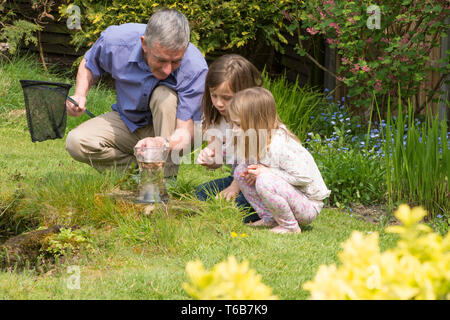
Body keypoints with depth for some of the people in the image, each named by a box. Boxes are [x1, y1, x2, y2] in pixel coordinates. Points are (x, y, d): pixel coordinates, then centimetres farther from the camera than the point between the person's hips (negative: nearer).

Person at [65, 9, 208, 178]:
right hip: (127, 121, 2)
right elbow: (89, 64, 4)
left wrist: (164, 144, -57)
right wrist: (80, 95, -15)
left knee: (165, 95, -35)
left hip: (168, 128, -2)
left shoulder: (196, 68, -31)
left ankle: (167, 176, -28)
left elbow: (186, 131, -34)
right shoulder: (116, 40, -22)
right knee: (76, 143, -24)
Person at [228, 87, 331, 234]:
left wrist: (267, 172, -25)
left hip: (308, 205, -9)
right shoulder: (251, 140, -2)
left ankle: (291, 226, -14)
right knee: (241, 170, 0)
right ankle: (270, 218, 4)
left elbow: (305, 177, -29)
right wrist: (254, 171, -12)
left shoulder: (280, 146, -29)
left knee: (265, 182, -34)